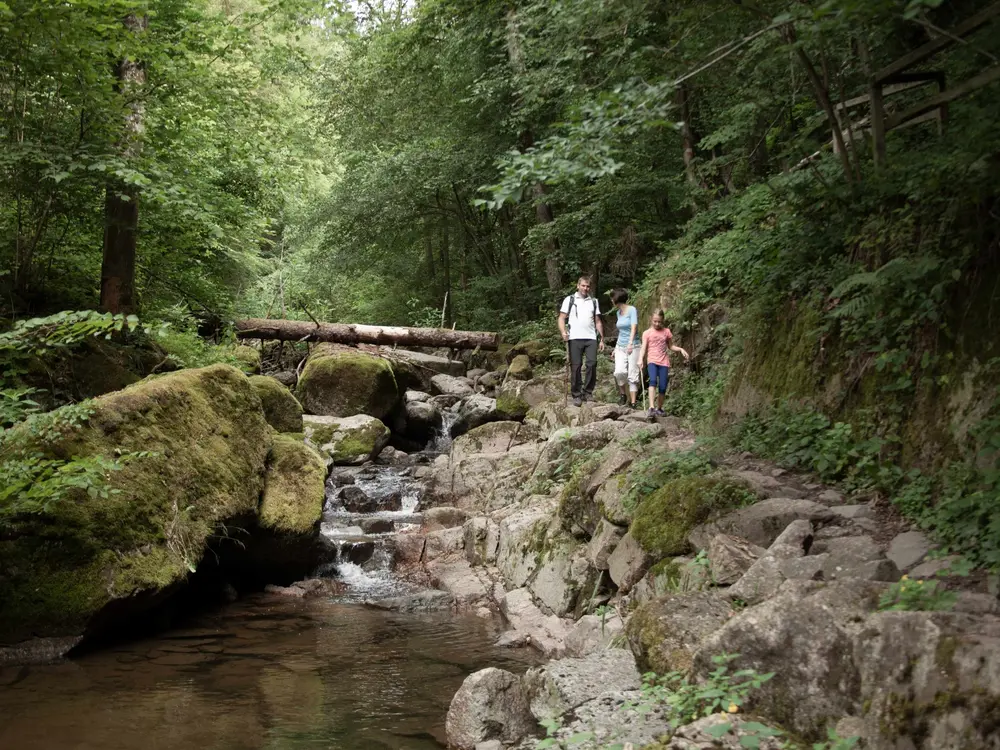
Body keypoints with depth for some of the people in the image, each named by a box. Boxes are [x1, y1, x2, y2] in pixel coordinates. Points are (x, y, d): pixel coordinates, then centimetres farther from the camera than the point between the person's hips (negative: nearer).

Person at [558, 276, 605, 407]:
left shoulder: (594, 301, 18)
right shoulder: (569, 300, 10)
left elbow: (598, 321, 16)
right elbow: (562, 318, 4)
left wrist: (602, 339, 9)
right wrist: (563, 332, -14)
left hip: (591, 338, 2)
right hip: (575, 338, -2)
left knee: (592, 364, -9)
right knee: (576, 366, -2)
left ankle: (588, 392, 2)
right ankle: (577, 395, 2)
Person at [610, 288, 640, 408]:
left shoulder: (632, 310, -7)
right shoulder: (619, 313, 13)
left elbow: (634, 327, -19)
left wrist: (630, 343, -32)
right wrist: (616, 347, 21)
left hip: (633, 347, -5)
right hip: (620, 347, 5)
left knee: (632, 375, -5)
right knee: (619, 372, -16)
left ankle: (632, 403, -2)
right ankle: (623, 394, 5)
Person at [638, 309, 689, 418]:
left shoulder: (666, 332, 11)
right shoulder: (647, 333, 5)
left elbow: (671, 347, 20)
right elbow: (643, 348, -3)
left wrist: (681, 349, 4)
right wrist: (640, 359, -19)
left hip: (664, 362, 2)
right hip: (652, 361, -2)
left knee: (662, 387, -4)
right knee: (653, 381, -27)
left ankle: (659, 408, 18)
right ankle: (651, 408, -34)